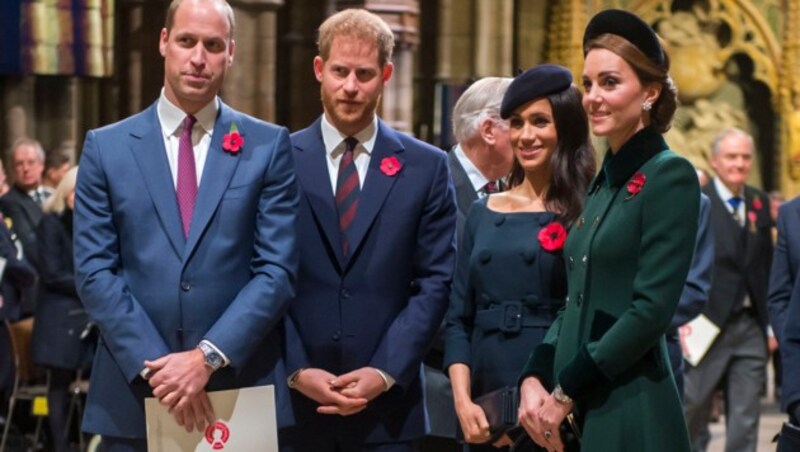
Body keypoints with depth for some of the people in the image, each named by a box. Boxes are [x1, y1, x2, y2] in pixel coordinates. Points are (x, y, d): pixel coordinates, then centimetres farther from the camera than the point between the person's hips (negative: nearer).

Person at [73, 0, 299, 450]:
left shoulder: (268, 145, 4)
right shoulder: (106, 147, 6)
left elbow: (277, 269, -3)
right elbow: (94, 271, -1)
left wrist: (209, 356, -14)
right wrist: (154, 365, -12)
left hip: (243, 389, 0)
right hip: (135, 394, 1)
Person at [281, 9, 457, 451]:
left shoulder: (425, 167, 5)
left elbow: (434, 283, 1)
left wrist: (385, 373, -9)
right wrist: (296, 370, -9)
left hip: (387, 404, 0)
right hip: (293, 401, 0)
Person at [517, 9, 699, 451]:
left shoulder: (670, 177, -10)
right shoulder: (605, 181, 14)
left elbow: (652, 309, -17)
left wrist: (566, 391, -13)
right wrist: (534, 379, 0)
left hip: (631, 413, -7)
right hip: (576, 412, 7)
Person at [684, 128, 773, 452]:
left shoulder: (760, 203, 11)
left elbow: (767, 265, 13)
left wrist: (771, 321, 9)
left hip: (750, 326, 4)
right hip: (708, 324, -4)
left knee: (745, 417, 5)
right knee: (693, 408, 4)